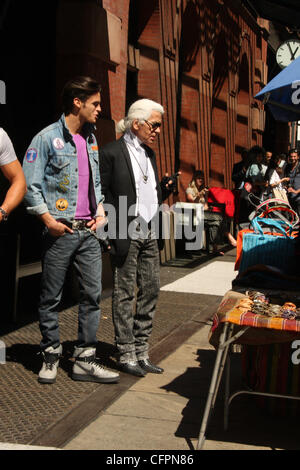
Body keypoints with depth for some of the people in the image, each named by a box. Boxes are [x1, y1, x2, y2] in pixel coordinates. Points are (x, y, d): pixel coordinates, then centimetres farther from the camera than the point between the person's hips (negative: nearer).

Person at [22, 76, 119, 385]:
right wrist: (48, 219, -13)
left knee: (92, 294, 3)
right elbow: (29, 185, -9)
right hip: (60, 231, -6)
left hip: (88, 231, 6)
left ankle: (84, 360, 11)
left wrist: (101, 211, 8)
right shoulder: (47, 138, -5)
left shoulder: (91, 139, 15)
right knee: (51, 298, 4)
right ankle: (50, 357, 18)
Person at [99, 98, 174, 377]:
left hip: (150, 233, 8)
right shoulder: (112, 152, -7)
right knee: (124, 294, 0)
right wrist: (115, 229, -14)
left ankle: (141, 353, 17)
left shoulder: (149, 154, 17)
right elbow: (102, 195, -9)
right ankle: (126, 355, 10)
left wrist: (165, 187, 2)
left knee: (150, 291, 8)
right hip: (126, 235, -7)